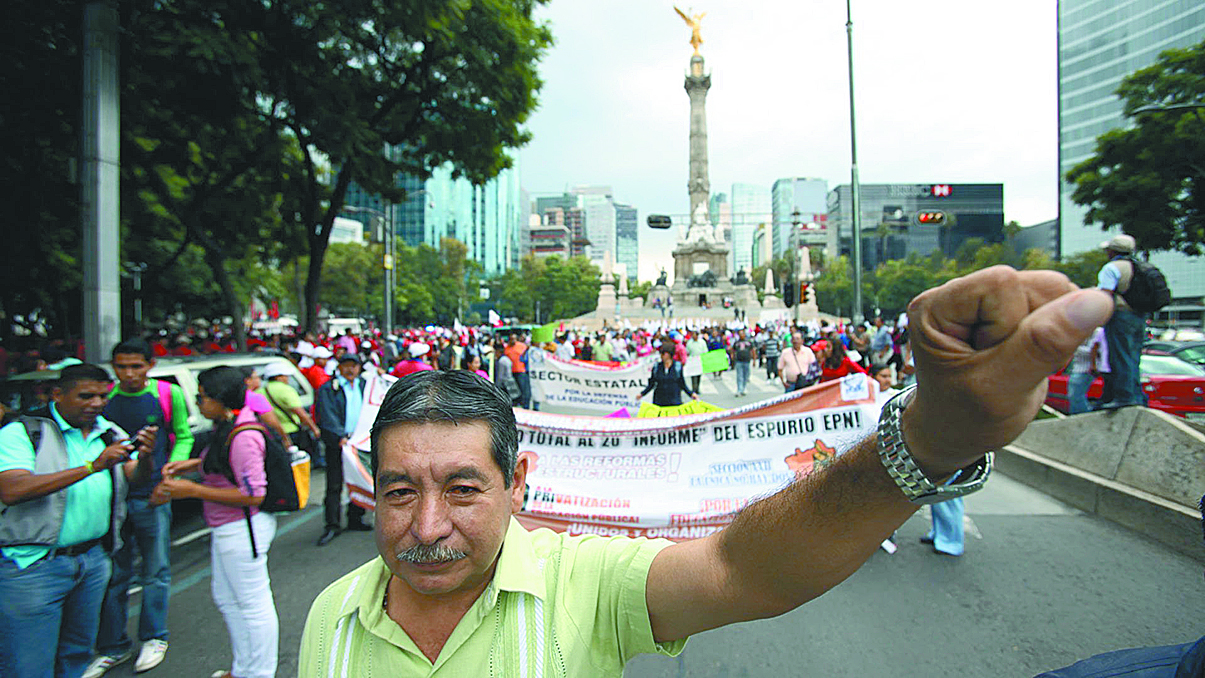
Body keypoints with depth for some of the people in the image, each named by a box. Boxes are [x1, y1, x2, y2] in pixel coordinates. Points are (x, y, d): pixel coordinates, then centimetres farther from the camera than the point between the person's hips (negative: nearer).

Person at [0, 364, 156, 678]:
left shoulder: (109, 433, 7)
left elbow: (137, 477, -2)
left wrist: (146, 457, -25)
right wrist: (91, 467, -29)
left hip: (94, 559, 5)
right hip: (33, 567, -5)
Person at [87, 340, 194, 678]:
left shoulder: (168, 394, -3)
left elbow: (183, 437, 5)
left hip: (152, 497, -2)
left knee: (156, 571, 10)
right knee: (113, 574, 10)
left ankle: (154, 638, 27)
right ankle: (113, 648, 25)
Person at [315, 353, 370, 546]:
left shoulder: (365, 385, 13)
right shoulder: (328, 389, -1)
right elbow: (328, 417, -12)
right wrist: (340, 437, -23)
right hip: (337, 443, -4)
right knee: (334, 485, -1)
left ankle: (355, 519, 24)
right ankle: (333, 525, 7)